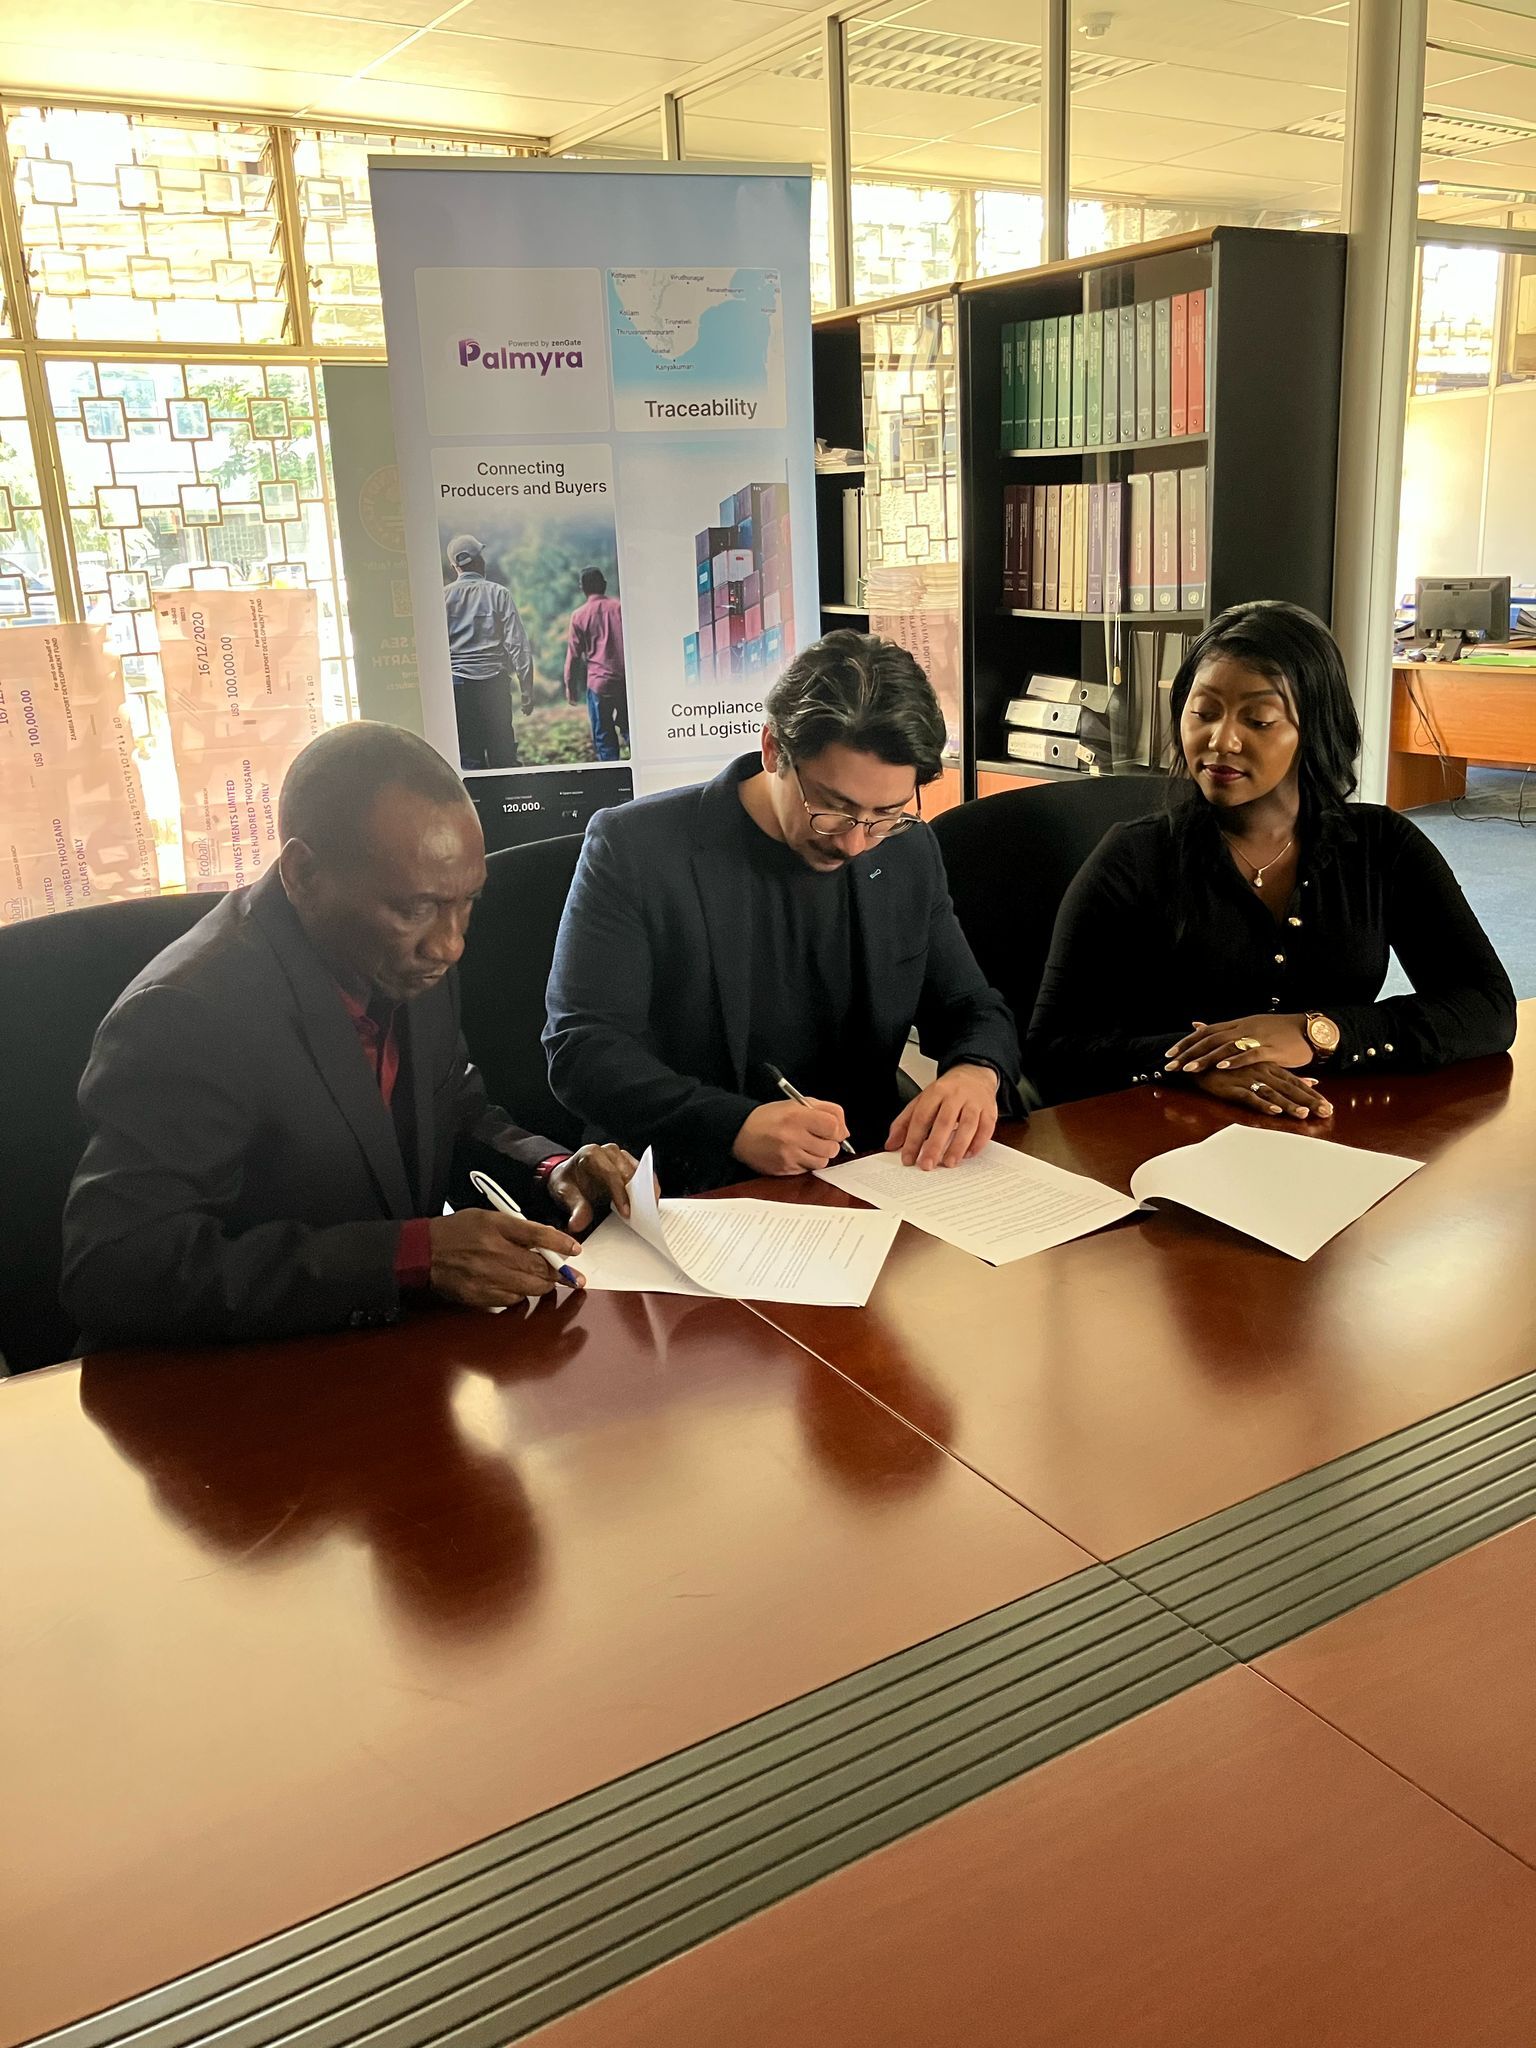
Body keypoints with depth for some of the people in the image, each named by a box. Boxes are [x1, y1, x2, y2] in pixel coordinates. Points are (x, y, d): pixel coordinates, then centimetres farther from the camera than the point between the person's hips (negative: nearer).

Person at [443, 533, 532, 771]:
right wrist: (526, 690, 0)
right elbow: (518, 644, -4)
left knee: (467, 755, 4)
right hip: (494, 681, -1)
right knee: (503, 754, 5)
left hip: (457, 684, 1)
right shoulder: (499, 593, 1)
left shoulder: (444, 596, 3)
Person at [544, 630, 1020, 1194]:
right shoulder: (633, 848, -8)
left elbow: (974, 1010, 15)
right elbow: (582, 1048, -12)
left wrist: (975, 1072, -11)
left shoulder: (908, 852, 7)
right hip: (692, 1189, -3)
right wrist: (736, 1127, -27)